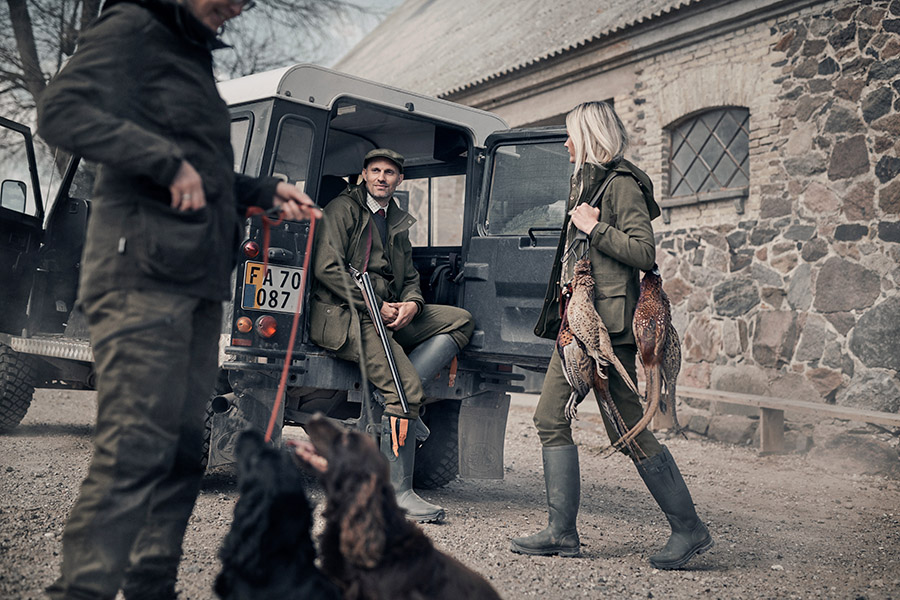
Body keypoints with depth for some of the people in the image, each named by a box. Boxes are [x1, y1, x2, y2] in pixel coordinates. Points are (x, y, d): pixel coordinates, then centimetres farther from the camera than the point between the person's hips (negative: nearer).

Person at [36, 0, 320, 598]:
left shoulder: (194, 55, 28)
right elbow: (62, 111, -14)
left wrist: (266, 191, 22)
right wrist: (169, 161, -20)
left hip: (198, 279, 9)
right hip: (144, 272, -9)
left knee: (183, 447, 8)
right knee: (136, 445, -15)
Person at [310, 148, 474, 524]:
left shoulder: (398, 222, 23)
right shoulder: (342, 210, 1)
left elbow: (409, 277, 21)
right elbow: (327, 269, -11)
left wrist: (411, 304, -5)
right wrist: (377, 306, -15)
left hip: (388, 314, 8)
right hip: (344, 317, -8)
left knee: (460, 320, -7)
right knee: (406, 389, -25)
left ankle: (396, 396, -20)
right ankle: (398, 492, -18)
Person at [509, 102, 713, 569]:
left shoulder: (622, 184, -9)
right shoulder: (588, 182, 19)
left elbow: (644, 252, -17)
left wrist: (593, 228, -14)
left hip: (607, 323, -10)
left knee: (627, 428, -6)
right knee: (550, 416, 5)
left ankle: (689, 528, 6)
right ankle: (562, 532, 11)